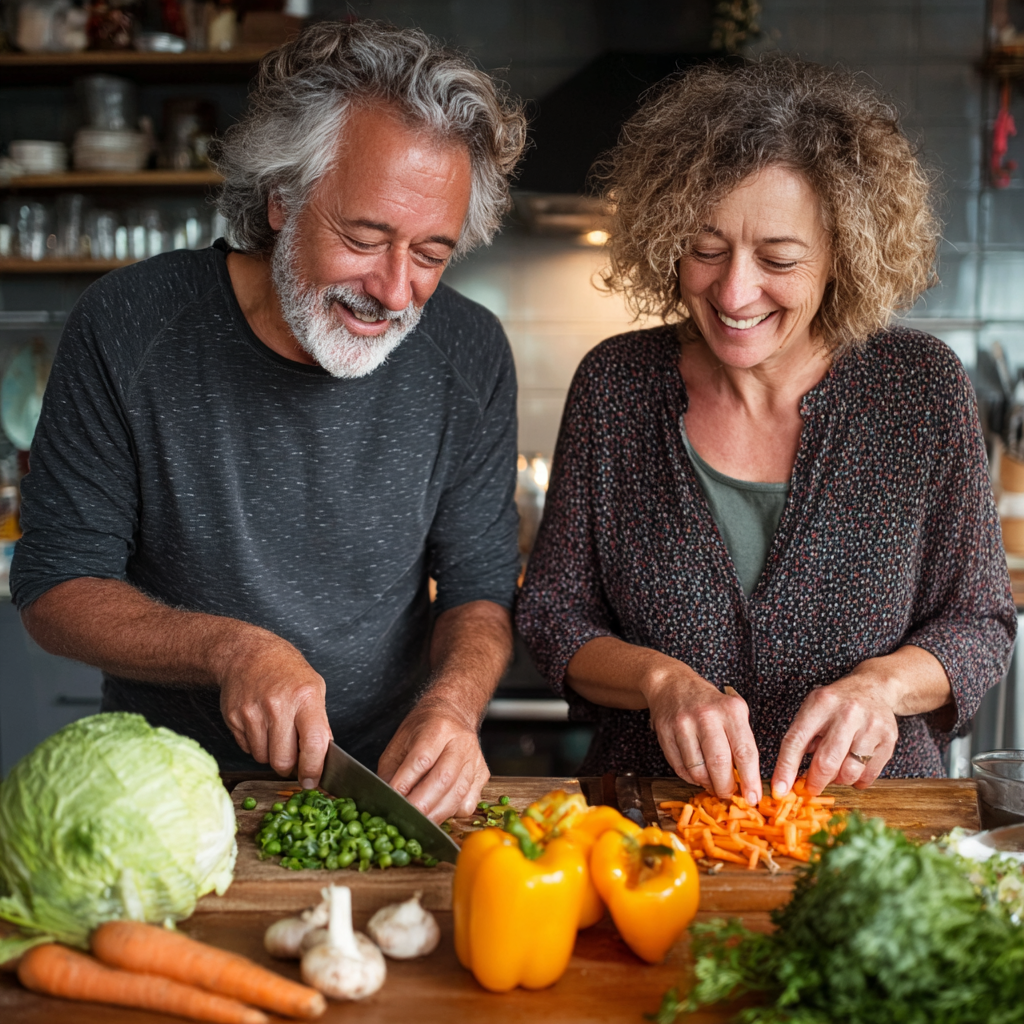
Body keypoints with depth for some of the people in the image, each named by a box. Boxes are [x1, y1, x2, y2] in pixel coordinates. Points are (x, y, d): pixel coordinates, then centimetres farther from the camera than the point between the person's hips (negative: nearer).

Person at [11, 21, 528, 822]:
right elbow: (54, 587, -6)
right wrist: (231, 649, -22)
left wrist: (450, 702, -21)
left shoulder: (470, 357, -5)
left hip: (390, 787, 1)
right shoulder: (129, 329, -11)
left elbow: (480, 590, 0)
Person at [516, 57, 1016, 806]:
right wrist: (662, 680, -16)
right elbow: (552, 612, 3)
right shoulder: (615, 385, -1)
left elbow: (979, 622, 4)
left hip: (869, 814, 1)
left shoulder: (924, 387, -3)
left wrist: (881, 683, -16)